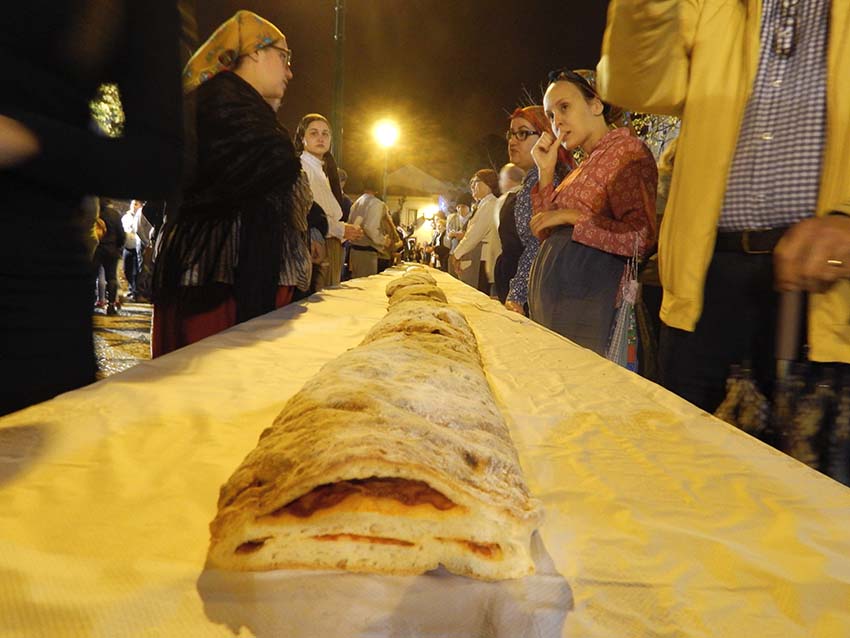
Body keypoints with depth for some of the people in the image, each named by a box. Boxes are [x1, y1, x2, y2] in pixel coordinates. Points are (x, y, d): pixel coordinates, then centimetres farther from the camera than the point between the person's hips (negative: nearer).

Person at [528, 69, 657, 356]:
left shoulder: (626, 148, -4)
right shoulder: (588, 163, 21)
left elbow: (641, 237, -15)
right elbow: (548, 233, 16)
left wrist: (572, 217, -13)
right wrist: (546, 171, 10)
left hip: (584, 301, -8)